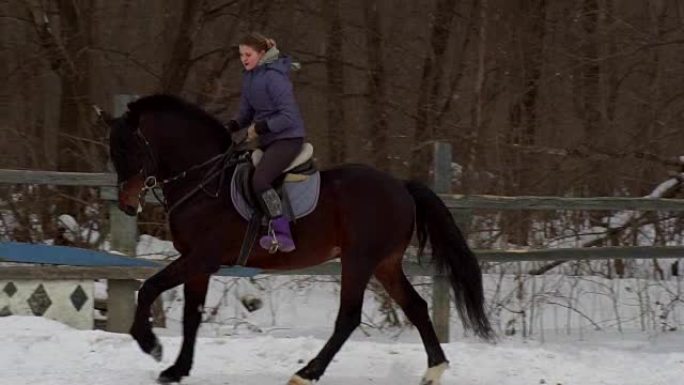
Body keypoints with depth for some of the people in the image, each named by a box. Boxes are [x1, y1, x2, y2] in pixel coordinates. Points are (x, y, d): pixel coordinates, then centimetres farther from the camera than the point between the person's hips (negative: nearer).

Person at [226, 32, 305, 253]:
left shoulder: (274, 77, -18)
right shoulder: (249, 77, 10)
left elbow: (287, 116, -21)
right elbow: (246, 112, 18)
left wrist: (259, 128, -20)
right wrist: (232, 127, -1)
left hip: (287, 138, -10)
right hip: (267, 140, 10)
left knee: (259, 180, -26)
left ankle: (282, 234, -27)